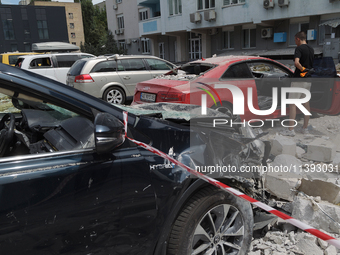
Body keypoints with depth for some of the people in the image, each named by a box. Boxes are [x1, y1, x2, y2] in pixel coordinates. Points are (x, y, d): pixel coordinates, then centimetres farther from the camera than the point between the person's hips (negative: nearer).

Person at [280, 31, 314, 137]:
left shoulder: (299, 48, -12)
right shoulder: (311, 49, 13)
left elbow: (296, 62, -27)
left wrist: (302, 69, -14)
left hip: (298, 79, -8)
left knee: (292, 104, -5)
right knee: (306, 103, 13)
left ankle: (291, 130, -7)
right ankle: (305, 128, 18)